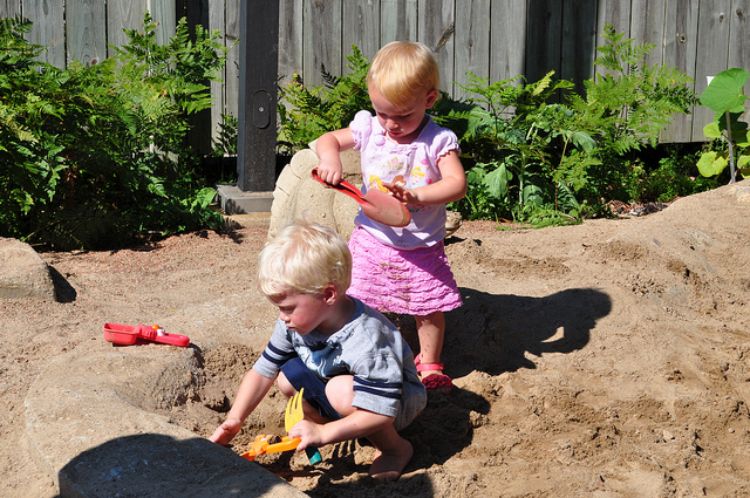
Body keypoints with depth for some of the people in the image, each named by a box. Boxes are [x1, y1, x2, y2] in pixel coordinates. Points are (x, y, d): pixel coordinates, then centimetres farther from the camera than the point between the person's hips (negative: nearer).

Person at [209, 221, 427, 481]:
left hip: (398, 399, -7)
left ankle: (395, 448, -11)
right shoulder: (296, 321, -15)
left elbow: (381, 411, -38)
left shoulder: (364, 339, -37)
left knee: (343, 391, -35)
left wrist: (323, 433, -40)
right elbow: (263, 370, -5)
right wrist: (234, 419, -16)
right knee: (288, 375, -11)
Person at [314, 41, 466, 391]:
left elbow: (457, 184, -23)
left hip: (422, 248, -1)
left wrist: (418, 195, -39)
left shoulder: (439, 141, -13)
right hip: (372, 241, 1)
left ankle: (429, 365, 31)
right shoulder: (369, 130, -5)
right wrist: (329, 157, -22)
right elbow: (328, 139, 3)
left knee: (431, 309, 8)